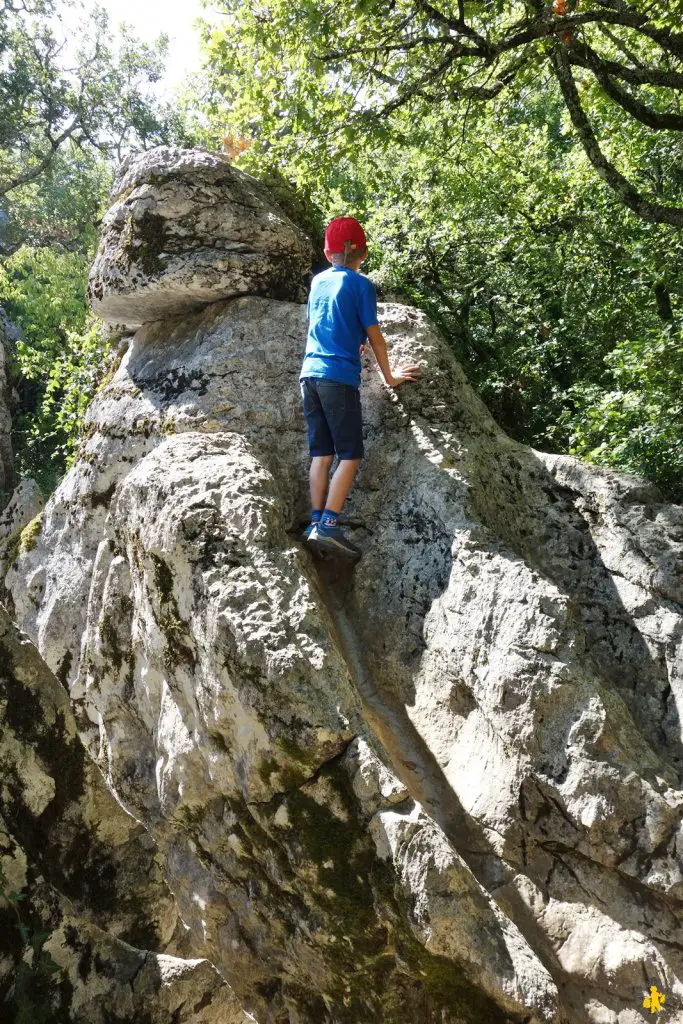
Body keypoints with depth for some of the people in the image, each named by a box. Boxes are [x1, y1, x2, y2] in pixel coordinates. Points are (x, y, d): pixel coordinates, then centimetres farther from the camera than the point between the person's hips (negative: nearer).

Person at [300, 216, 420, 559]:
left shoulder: (317, 281, 17)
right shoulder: (361, 284, 0)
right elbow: (374, 336, 1)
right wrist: (389, 376, 13)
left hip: (311, 373, 6)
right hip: (340, 377, -6)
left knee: (321, 453, 7)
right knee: (350, 455, -3)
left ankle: (316, 523, 2)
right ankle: (328, 524, -14)